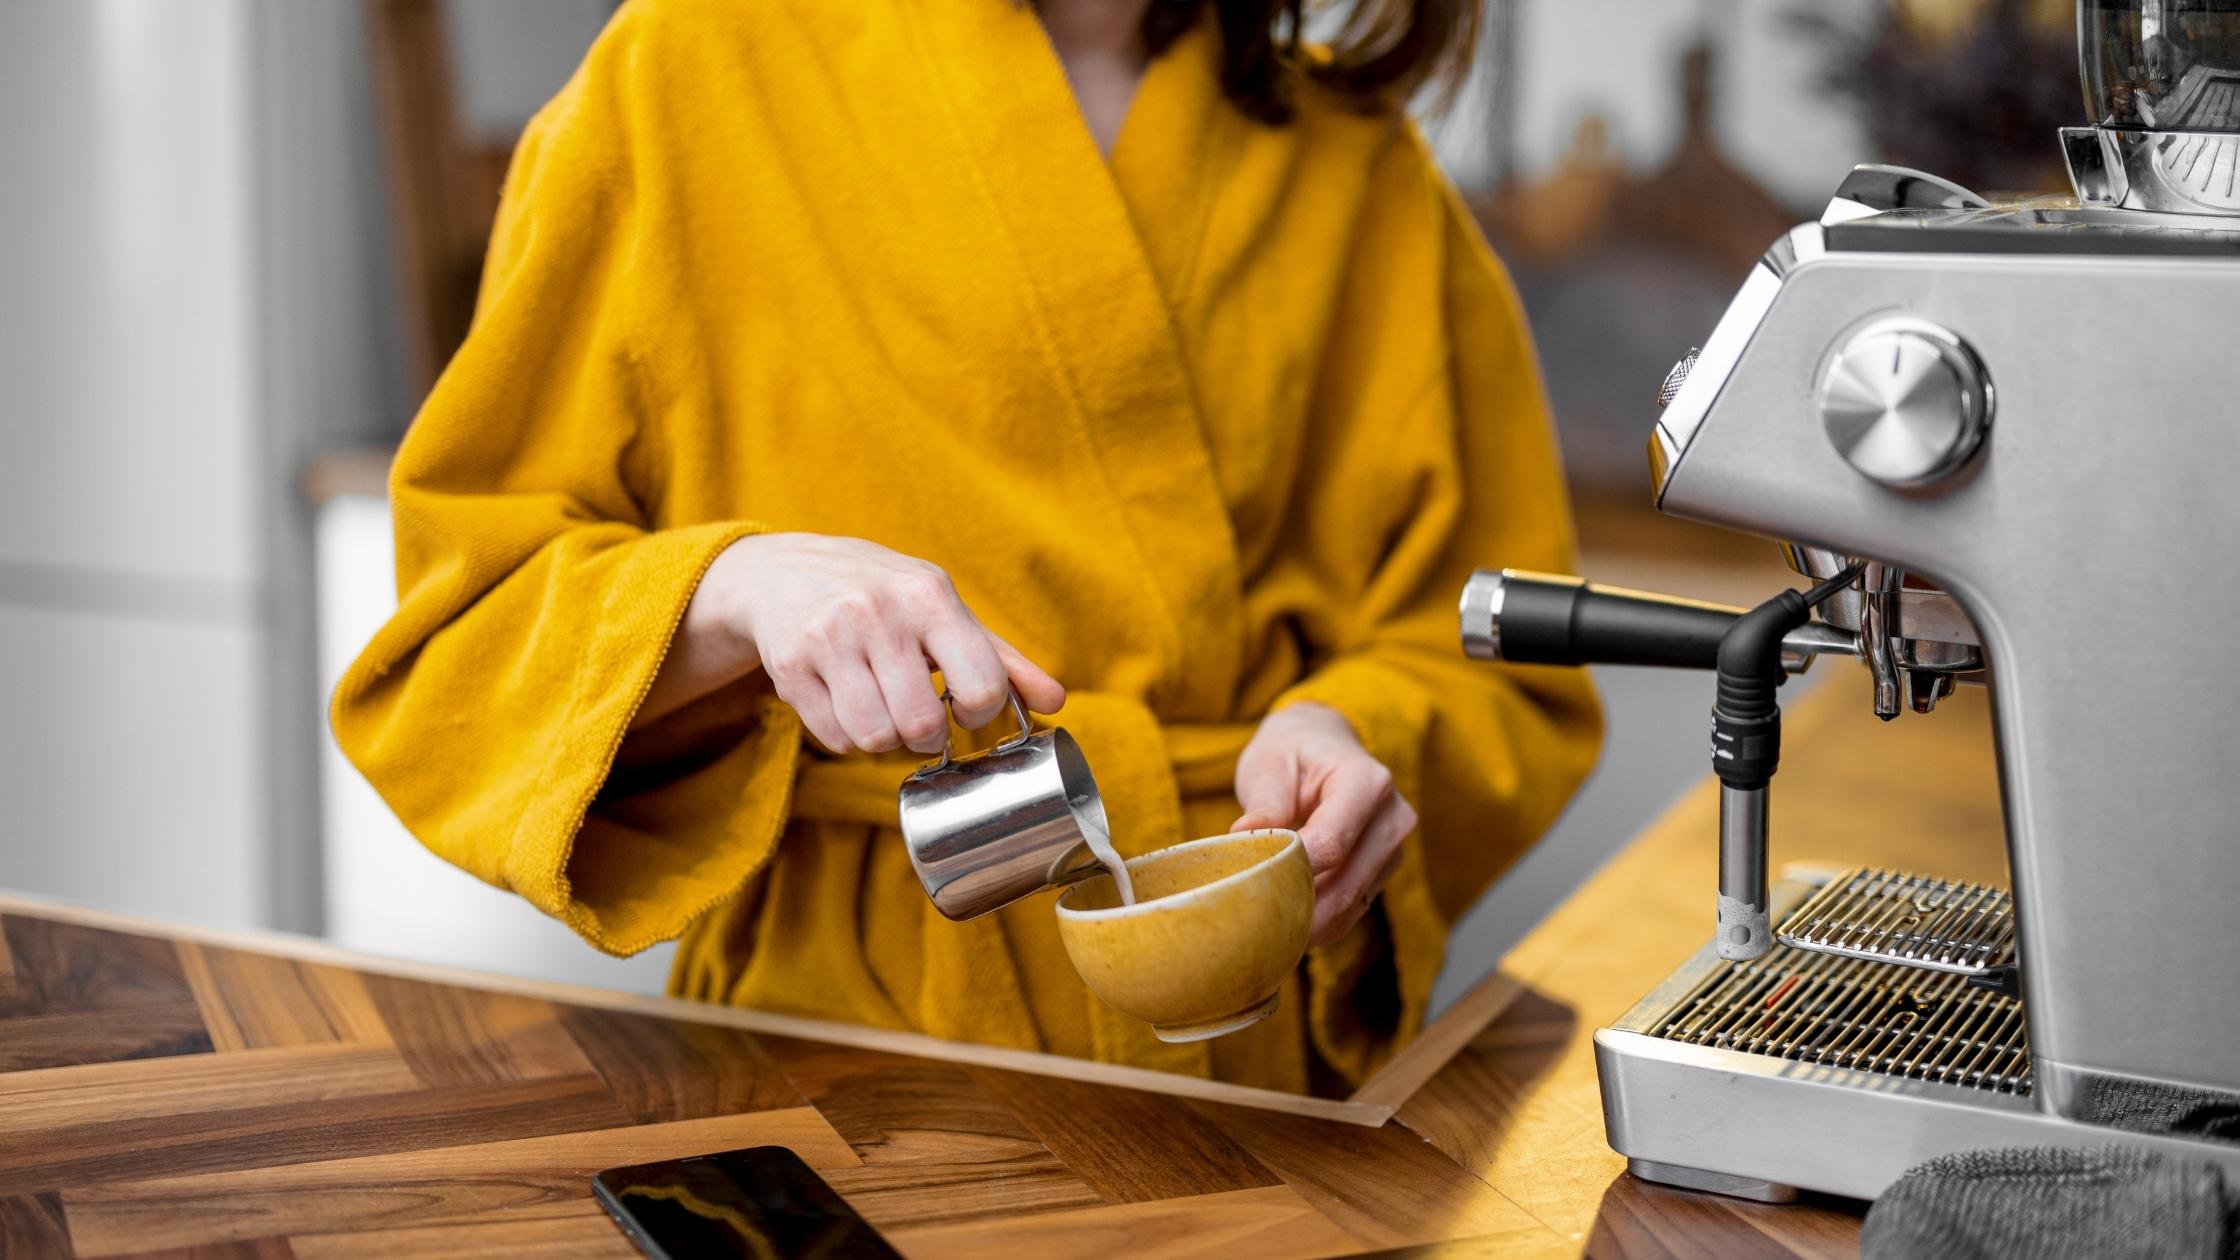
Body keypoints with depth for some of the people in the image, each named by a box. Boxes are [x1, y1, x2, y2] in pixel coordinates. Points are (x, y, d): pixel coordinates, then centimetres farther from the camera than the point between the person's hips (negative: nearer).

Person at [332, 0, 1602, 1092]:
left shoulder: (1360, 170, 9)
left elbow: (1505, 675, 13)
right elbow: (460, 622, 1)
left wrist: (1347, 733, -9)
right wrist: (733, 591, -18)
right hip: (828, 1010, -2)